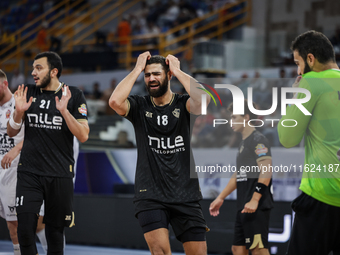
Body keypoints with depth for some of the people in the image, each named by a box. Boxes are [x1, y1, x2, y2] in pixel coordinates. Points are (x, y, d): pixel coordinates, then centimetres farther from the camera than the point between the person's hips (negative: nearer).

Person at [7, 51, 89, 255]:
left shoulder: (74, 95, -1)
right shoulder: (28, 93, 8)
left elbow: (83, 136, -8)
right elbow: (11, 132, 12)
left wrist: (64, 111, -21)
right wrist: (19, 112, -8)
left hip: (60, 175, -2)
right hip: (30, 172, 2)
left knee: (55, 231, 5)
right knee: (25, 228, -11)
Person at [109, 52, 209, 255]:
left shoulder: (183, 105, 2)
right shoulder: (139, 107, 4)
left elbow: (203, 99, -22)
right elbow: (115, 101, -18)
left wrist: (177, 70, -9)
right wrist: (137, 69, -7)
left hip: (186, 194, 1)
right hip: (150, 195, -1)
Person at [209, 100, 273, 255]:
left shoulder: (258, 140, -9)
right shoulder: (243, 143, 21)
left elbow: (266, 171, -19)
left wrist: (254, 200, -26)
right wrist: (221, 198, 29)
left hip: (257, 207, -10)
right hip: (244, 207, 10)